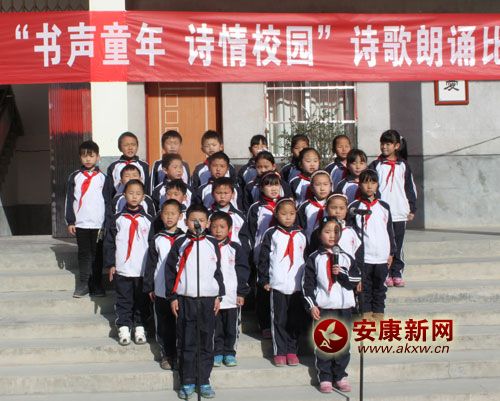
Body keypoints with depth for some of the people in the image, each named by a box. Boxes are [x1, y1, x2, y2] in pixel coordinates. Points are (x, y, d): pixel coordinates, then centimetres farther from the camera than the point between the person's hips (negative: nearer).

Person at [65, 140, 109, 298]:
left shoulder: (102, 177, 5)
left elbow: (107, 201, 5)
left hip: (98, 223, -1)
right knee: (84, 253, 5)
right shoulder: (75, 177, 7)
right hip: (81, 223, 1)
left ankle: (96, 285, 9)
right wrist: (70, 221, 0)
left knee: (97, 254, 3)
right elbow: (69, 200, 6)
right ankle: (83, 284, 10)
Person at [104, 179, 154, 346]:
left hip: (143, 269, 1)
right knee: (124, 300, 4)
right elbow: (109, 242, 3)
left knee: (142, 301, 7)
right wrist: (111, 264, -2)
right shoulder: (118, 219, 2)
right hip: (122, 269, -1)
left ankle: (139, 328, 17)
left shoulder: (148, 220, 4)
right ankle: (124, 328, 11)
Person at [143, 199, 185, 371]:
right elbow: (150, 265, 6)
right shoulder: (157, 240, 6)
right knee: (163, 325, 6)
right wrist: (149, 287, 2)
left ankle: (179, 356, 12)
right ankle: (166, 355, 18)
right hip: (161, 290, 1)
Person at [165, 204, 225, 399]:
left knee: (206, 342, 5)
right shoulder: (180, 244, 1)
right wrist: (172, 297, -1)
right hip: (185, 299, -1)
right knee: (186, 342, 2)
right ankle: (187, 382, 10)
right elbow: (170, 271, 2)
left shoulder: (212, 244, 7)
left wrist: (219, 296, 8)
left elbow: (218, 271, 12)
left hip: (208, 299, 2)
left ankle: (204, 381, 14)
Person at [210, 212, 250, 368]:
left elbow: (243, 271, 2)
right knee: (215, 327, 6)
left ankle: (229, 353, 18)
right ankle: (217, 353, 17)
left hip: (232, 297, 0)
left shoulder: (235, 249, 2)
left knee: (232, 327, 6)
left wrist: (242, 293, -2)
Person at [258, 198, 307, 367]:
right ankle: (279, 352, 9)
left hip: (298, 284, 2)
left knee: (296, 320, 5)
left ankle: (292, 351, 16)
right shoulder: (271, 234, 1)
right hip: (277, 284, -2)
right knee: (279, 320, 2)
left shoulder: (301, 235, 9)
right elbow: (263, 258, 2)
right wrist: (264, 280, -2)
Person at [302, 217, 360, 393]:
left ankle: (340, 376, 16)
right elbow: (307, 284, -1)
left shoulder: (346, 258, 8)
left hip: (343, 307, 2)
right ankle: (325, 378, 8)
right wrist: (311, 305, -8)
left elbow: (356, 280, 2)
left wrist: (342, 273, -14)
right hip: (322, 307, -2)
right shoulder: (314, 259, 1)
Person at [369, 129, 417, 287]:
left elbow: (410, 187, 11)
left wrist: (412, 209, 8)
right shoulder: (376, 165, 5)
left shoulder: (403, 166, 8)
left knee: (398, 245, 5)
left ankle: (397, 273, 12)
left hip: (399, 213, 1)